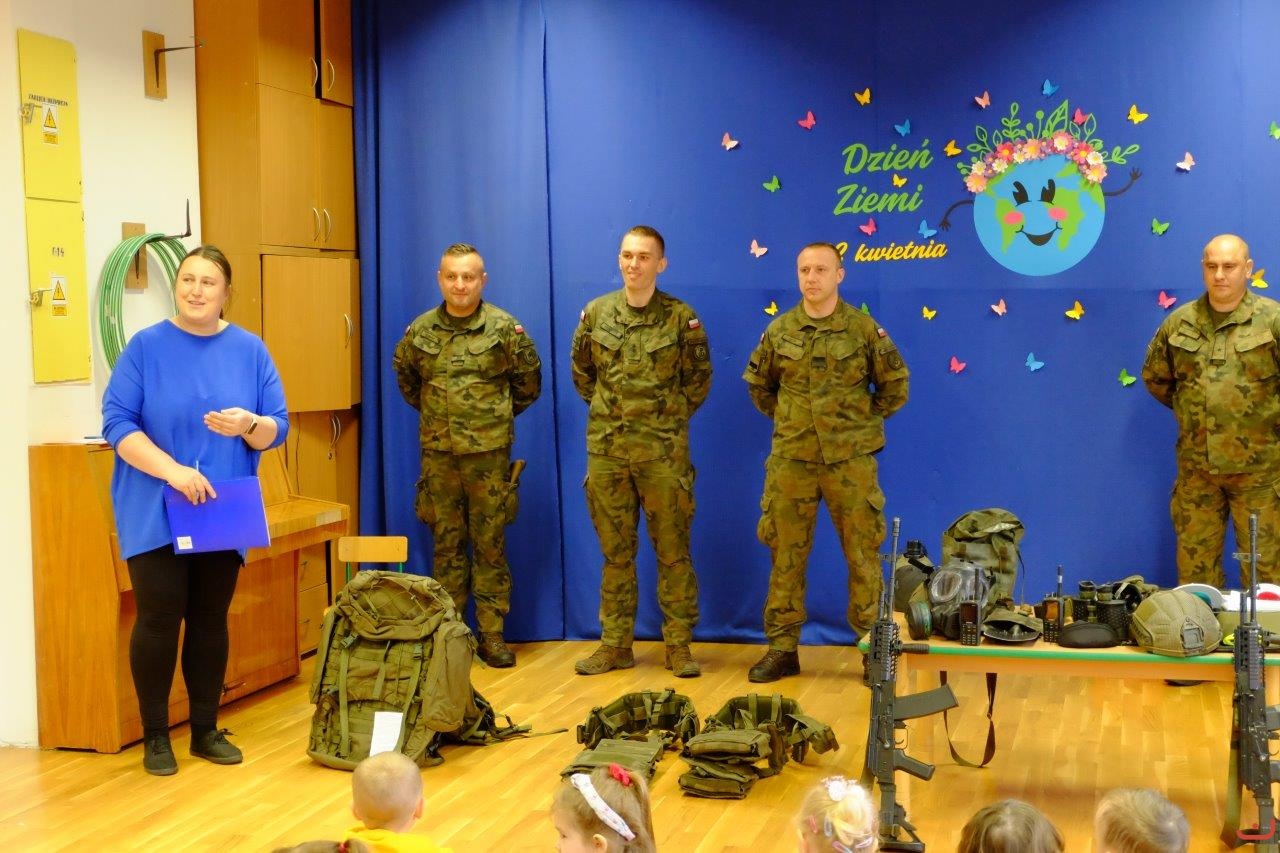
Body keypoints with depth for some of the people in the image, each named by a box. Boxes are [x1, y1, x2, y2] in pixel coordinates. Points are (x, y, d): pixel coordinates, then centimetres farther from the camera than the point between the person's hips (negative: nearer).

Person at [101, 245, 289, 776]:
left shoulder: (250, 351, 3)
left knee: (211, 619, 9)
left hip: (223, 511, 3)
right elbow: (116, 422, -10)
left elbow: (278, 428, 2)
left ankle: (206, 729, 21)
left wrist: (249, 425, -21)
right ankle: (155, 735, 10)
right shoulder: (145, 347, -4)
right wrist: (173, 471, -21)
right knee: (159, 619, -3)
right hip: (156, 511, -2)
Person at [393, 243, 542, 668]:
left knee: (490, 544, 3)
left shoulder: (504, 328, -3)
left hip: (489, 453, -2)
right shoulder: (420, 331, 4)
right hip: (438, 453, 2)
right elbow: (405, 377, 22)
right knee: (446, 544, 8)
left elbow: (529, 380, 8)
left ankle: (492, 634, 9)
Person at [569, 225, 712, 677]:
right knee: (615, 551, 9)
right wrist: (607, 411, 12)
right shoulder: (596, 313, 5)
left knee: (673, 550, 2)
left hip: (663, 450, -3)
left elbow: (698, 380, 5)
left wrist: (670, 417, 4)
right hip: (607, 449, 3)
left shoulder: (681, 318, -3)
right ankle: (616, 644, 17)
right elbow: (582, 373, 17)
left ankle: (679, 645, 10)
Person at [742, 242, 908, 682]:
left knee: (863, 555, 2)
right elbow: (758, 384, 19)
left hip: (850, 460, -2)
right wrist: (785, 417, 10)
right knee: (786, 555, 7)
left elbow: (895, 387, 6)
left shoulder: (864, 328, -2)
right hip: (791, 460, 2)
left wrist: (861, 419, 4)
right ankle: (782, 649, 16)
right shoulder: (779, 330, 4)